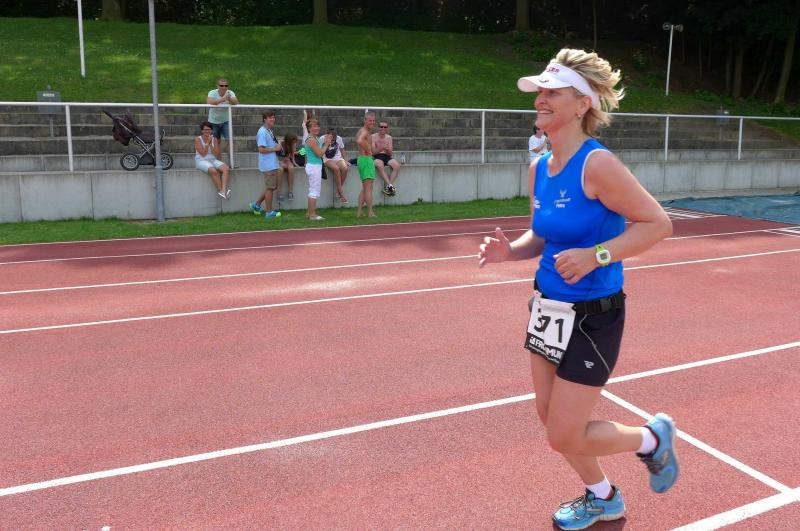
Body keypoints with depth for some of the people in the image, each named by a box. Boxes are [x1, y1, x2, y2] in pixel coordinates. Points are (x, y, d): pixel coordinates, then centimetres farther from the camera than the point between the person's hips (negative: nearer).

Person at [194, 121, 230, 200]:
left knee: (226, 169, -24)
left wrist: (211, 144, -9)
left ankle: (223, 191, -38)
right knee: (214, 171, -36)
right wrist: (207, 142, -12)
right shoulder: (198, 139, -4)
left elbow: (216, 154, -1)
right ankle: (220, 190, -24)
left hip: (213, 160, 5)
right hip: (201, 161, -5)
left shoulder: (214, 139, 8)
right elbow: (203, 154, -13)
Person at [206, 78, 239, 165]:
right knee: (216, 142, 10)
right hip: (213, 122, -1)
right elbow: (209, 102, -37)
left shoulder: (230, 93, -10)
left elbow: (236, 102, -28)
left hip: (226, 121, 1)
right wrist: (222, 99, -47)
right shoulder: (212, 93, -16)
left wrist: (230, 99, -50)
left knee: (229, 140, -10)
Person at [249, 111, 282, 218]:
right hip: (268, 165, -10)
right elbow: (261, 149, -22)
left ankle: (256, 205, 25)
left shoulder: (270, 131, 14)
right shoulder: (262, 132, -16)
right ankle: (269, 212, 8)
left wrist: (277, 146, 5)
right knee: (270, 188, -2)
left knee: (273, 186, 16)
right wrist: (275, 149, -16)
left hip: (273, 164, 10)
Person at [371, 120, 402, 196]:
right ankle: (390, 185, -38)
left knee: (397, 165, -27)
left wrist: (388, 150, -15)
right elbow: (373, 152, -7)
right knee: (380, 165, -39)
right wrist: (381, 148, -24)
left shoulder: (389, 137, 14)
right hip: (376, 157, -4)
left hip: (386, 157, 4)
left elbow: (390, 154, 9)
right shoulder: (373, 137, 2)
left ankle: (387, 187, -27)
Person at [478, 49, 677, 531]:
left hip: (593, 316, -8)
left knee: (565, 436, 0)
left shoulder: (597, 163, -21)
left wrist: (594, 256, -28)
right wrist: (510, 250, -6)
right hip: (548, 309, 8)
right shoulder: (538, 168, 2)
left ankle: (654, 439, 29)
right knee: (552, 420, 18)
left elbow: (658, 223, -19)